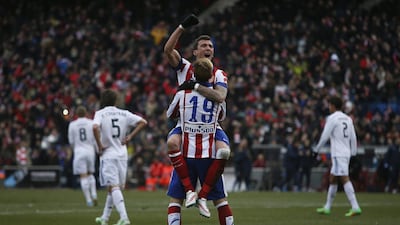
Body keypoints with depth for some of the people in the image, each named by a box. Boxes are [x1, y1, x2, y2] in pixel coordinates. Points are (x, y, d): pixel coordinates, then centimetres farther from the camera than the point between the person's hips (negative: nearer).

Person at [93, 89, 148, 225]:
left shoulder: (100, 113, -4)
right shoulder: (124, 114, 8)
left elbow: (95, 127, -24)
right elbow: (143, 122, 5)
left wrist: (100, 146, -13)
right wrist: (130, 136, 6)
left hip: (108, 155, -5)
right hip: (122, 155, 5)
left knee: (113, 187, -11)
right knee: (115, 187, 16)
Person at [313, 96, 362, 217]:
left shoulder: (332, 118, -8)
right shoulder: (348, 119, 15)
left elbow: (324, 136, -9)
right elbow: (353, 137, 14)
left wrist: (316, 150, 2)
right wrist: (353, 152, 18)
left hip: (338, 154, -9)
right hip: (346, 152, 9)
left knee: (345, 179, -14)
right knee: (332, 179, 16)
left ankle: (355, 207, -22)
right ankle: (327, 207, 23)